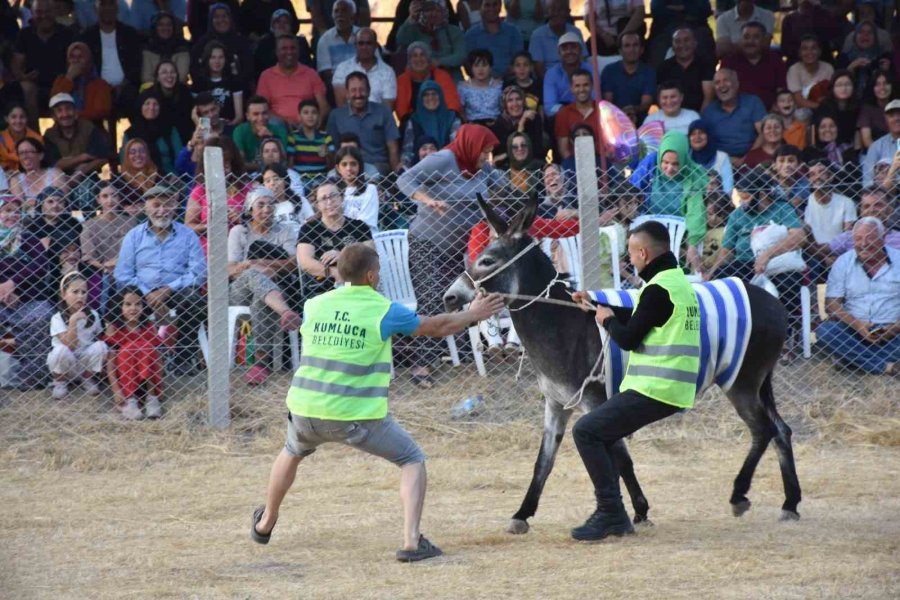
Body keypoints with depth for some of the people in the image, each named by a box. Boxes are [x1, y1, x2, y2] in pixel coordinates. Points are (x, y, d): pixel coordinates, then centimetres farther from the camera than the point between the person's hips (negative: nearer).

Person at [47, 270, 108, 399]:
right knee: (62, 349, -35)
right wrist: (73, 322, -34)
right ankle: (60, 382, -7)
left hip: (86, 361, 3)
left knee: (100, 345, -24)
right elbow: (69, 345, -25)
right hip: (66, 364, -3)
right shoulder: (57, 319, -16)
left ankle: (88, 379, -1)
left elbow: (99, 337, 4)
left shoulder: (93, 316, -4)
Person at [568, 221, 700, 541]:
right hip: (673, 390, 10)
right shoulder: (678, 280, 16)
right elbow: (638, 321, 25)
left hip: (654, 390, -10)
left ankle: (610, 511, -11)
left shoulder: (659, 289, -16)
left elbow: (628, 338, -14)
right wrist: (598, 306, 27)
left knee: (586, 431, -11)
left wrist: (608, 319, 5)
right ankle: (613, 516, 18)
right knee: (600, 434, 20)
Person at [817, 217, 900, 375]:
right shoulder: (843, 263, 8)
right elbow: (832, 303, 2)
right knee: (824, 331, -30)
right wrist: (857, 325, -15)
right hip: (854, 330, 1)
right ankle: (885, 366, -33)